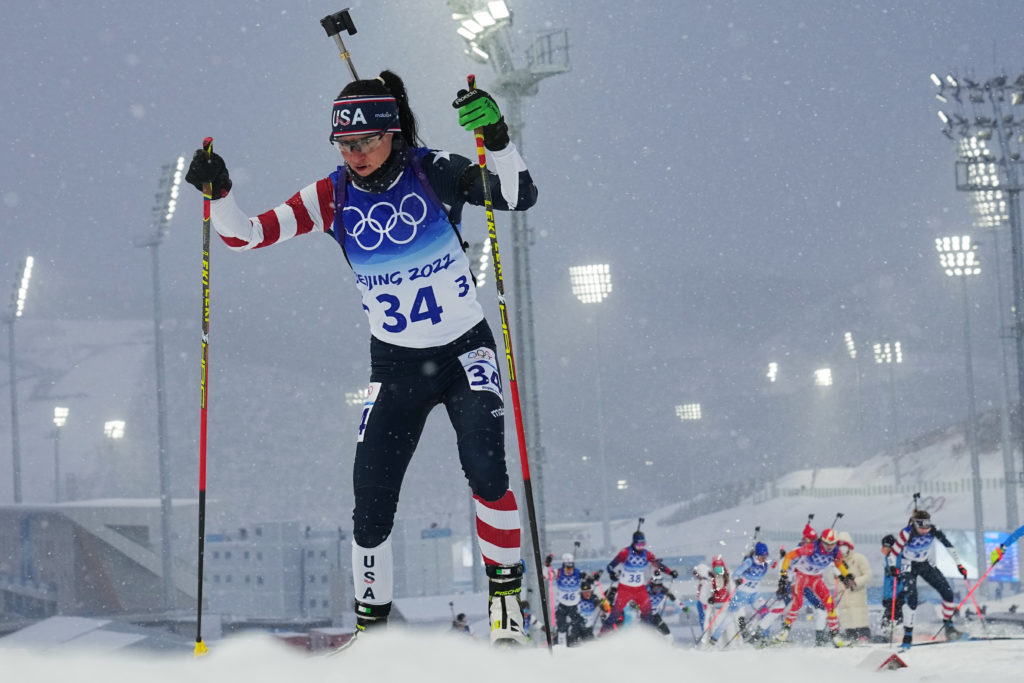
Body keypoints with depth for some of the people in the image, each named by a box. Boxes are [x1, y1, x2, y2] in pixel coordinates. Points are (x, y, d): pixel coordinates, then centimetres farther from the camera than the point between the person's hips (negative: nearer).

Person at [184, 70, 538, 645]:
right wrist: (218, 193, -27)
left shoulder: (433, 172, -13)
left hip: (466, 350, -3)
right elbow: (248, 234, -8)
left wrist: (496, 137, -40)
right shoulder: (335, 197, -6)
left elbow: (520, 197, -23)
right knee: (371, 495, -3)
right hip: (396, 361, 3)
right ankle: (372, 617, 15)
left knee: (484, 465, -23)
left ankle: (507, 593, -5)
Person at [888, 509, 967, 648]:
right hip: (909, 567, -4)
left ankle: (948, 627, 15)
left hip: (926, 564, 4)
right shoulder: (906, 533, -29)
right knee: (911, 599, -23)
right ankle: (908, 634, -13)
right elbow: (893, 554, -25)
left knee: (948, 593, -4)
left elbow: (948, 545, -7)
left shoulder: (934, 531, -19)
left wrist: (959, 564, -8)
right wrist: (893, 568, -42)